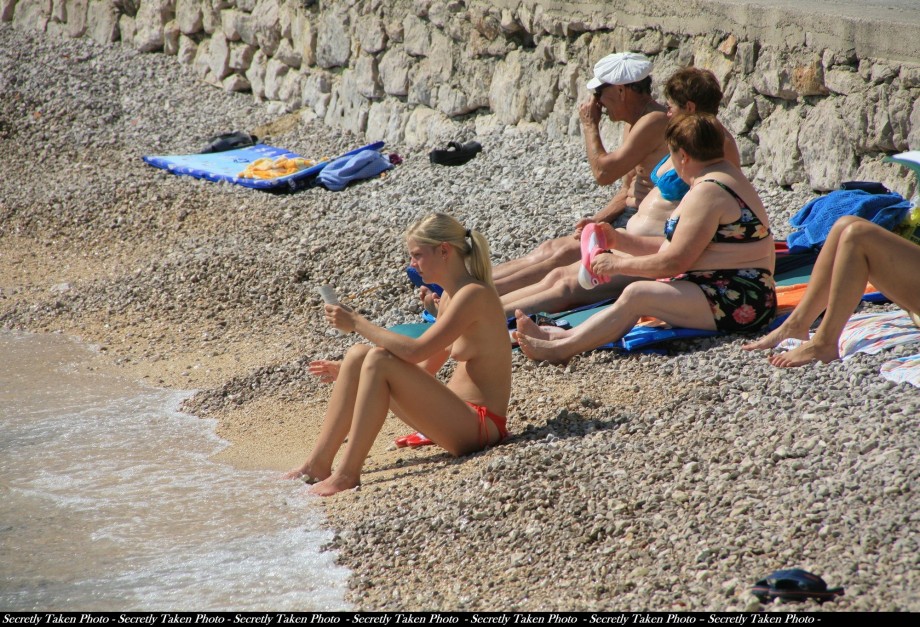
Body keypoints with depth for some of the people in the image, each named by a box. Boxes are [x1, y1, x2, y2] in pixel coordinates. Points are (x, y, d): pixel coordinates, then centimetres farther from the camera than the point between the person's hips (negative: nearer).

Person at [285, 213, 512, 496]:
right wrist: (350, 372, 16)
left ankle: (347, 473, -18)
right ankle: (318, 463, 0)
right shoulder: (450, 295, 13)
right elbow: (424, 368, 19)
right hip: (458, 414, 10)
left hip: (479, 426, -10)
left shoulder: (474, 295, -17)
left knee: (378, 360, -22)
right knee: (358, 355, 2)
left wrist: (357, 323, -17)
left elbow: (414, 351, -26)